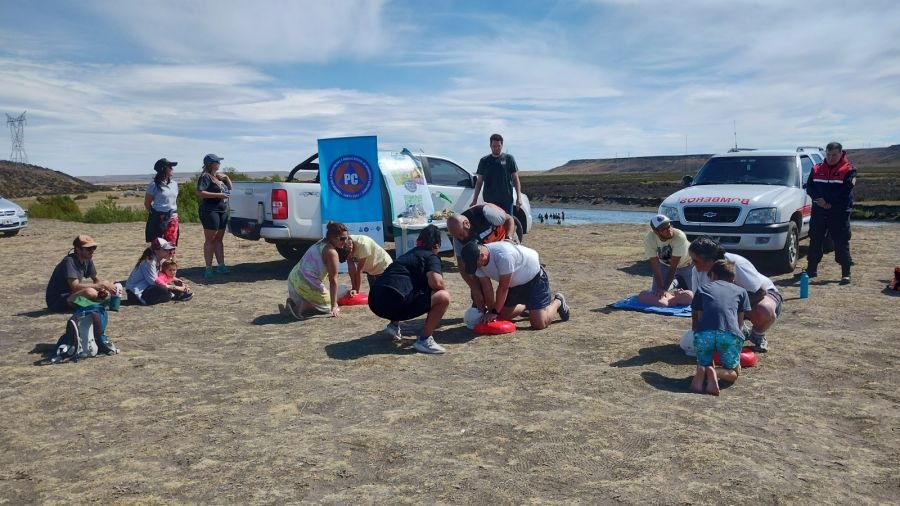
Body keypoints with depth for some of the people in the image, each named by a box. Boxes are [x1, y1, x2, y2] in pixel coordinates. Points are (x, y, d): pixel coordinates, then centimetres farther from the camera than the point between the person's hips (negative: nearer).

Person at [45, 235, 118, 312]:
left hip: (71, 294, 9)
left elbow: (96, 279, 11)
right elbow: (75, 286, -32)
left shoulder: (87, 260, 3)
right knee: (90, 292, -33)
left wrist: (104, 287, -12)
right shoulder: (69, 262, -22)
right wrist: (101, 285, -30)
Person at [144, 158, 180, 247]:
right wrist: (153, 214, -3)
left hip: (172, 218, 5)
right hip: (158, 218, -5)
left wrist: (175, 215, 13)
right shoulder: (154, 185, -6)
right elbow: (147, 203, -1)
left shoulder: (174, 184, 11)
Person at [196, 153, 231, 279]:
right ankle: (208, 268, -4)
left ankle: (221, 265, 15)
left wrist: (226, 177, 8)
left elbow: (230, 188, 24)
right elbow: (200, 193, -18)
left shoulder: (219, 176, 17)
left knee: (219, 239, 10)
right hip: (210, 211, -8)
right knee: (210, 240, -6)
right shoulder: (205, 177, -8)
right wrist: (218, 195, -21)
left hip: (222, 211, 8)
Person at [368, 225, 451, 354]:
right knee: (443, 297, -6)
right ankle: (424, 339, -4)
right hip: (394, 302, -9)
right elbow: (435, 282, -16)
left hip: (375, 301, 9)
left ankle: (394, 324, 23)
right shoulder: (431, 257, 5)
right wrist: (443, 289, 9)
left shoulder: (409, 254, 29)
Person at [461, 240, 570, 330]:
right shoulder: (477, 260, -15)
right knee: (502, 316, 9)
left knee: (539, 324, -15)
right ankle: (527, 305, 33)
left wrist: (495, 312, -23)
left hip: (534, 278, -7)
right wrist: (490, 310, -12)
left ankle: (558, 302, 14)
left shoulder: (503, 255, -40)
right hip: (516, 283, 8)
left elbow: (503, 287, -31)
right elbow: (486, 287, -8)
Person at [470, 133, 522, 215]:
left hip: (507, 200, -1)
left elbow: (515, 179, 5)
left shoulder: (509, 159, 4)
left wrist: (519, 197, -4)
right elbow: (479, 182, 11)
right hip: (489, 200, 1)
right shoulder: (484, 161, 8)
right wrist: (474, 200, 6)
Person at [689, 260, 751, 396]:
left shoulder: (702, 288, 27)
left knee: (703, 365, 27)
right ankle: (715, 374, -12)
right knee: (733, 372, 22)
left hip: (704, 333, 1)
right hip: (730, 334, 0)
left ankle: (701, 371, -10)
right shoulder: (741, 291, 27)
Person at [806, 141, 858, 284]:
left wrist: (829, 201, -19)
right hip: (818, 211, 4)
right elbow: (809, 187, 3)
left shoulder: (848, 170, -2)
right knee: (815, 241, 10)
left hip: (839, 213, -4)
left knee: (842, 243, -2)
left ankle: (846, 273, 3)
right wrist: (819, 199, -14)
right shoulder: (817, 169, 10)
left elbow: (845, 191, -13)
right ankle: (811, 269, 21)